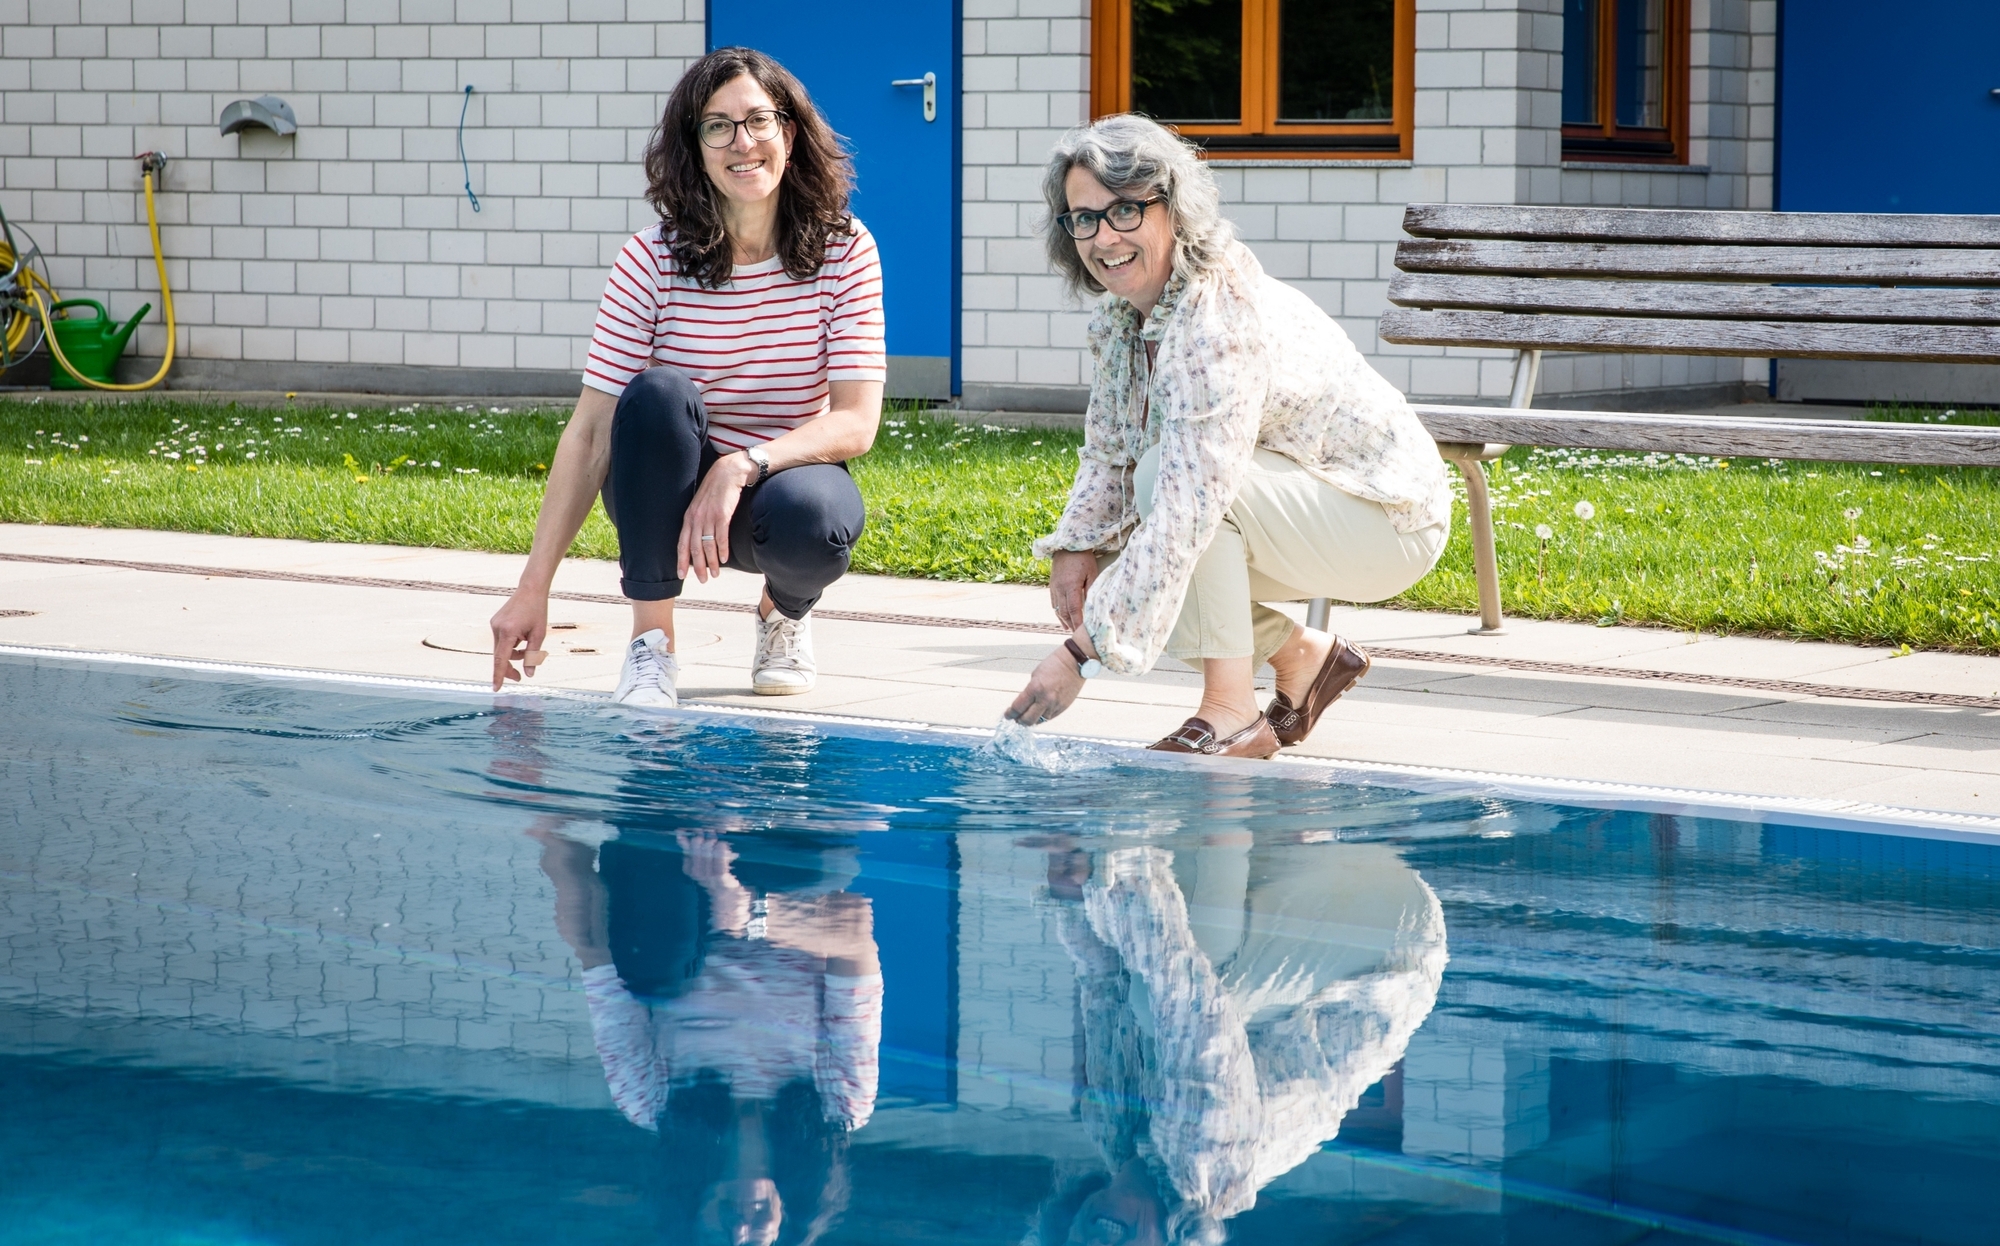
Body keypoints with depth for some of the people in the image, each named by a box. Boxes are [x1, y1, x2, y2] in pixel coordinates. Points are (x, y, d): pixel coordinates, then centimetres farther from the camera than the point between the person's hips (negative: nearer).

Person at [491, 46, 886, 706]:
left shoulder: (844, 251, -10)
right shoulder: (653, 260, -12)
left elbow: (856, 424, -16)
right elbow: (592, 430, -15)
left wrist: (743, 466, -35)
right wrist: (533, 589, -23)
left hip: (782, 480, 0)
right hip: (663, 492, 0)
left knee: (807, 517, -36)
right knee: (656, 394, -33)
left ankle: (785, 614, 2)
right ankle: (651, 640, -19)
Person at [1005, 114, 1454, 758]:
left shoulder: (1221, 322, -31)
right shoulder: (1119, 311, -4)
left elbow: (1188, 508, -38)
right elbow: (1107, 447, 10)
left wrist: (1082, 653, -39)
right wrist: (1076, 547, -9)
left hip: (1391, 523, -9)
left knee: (1167, 472, -29)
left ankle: (1233, 715, -21)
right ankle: (1304, 656, 15)